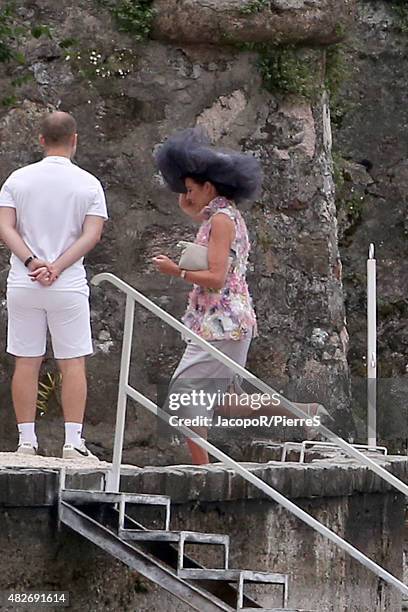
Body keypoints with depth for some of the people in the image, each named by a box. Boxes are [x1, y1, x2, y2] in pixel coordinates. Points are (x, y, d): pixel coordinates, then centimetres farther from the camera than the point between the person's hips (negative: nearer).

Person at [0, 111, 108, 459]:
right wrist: (57, 268, -12)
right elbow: (92, 234, -9)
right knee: (73, 363, 3)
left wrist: (32, 262, -12)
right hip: (69, 287, -2)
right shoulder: (88, 184, 0)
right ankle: (73, 441, -2)